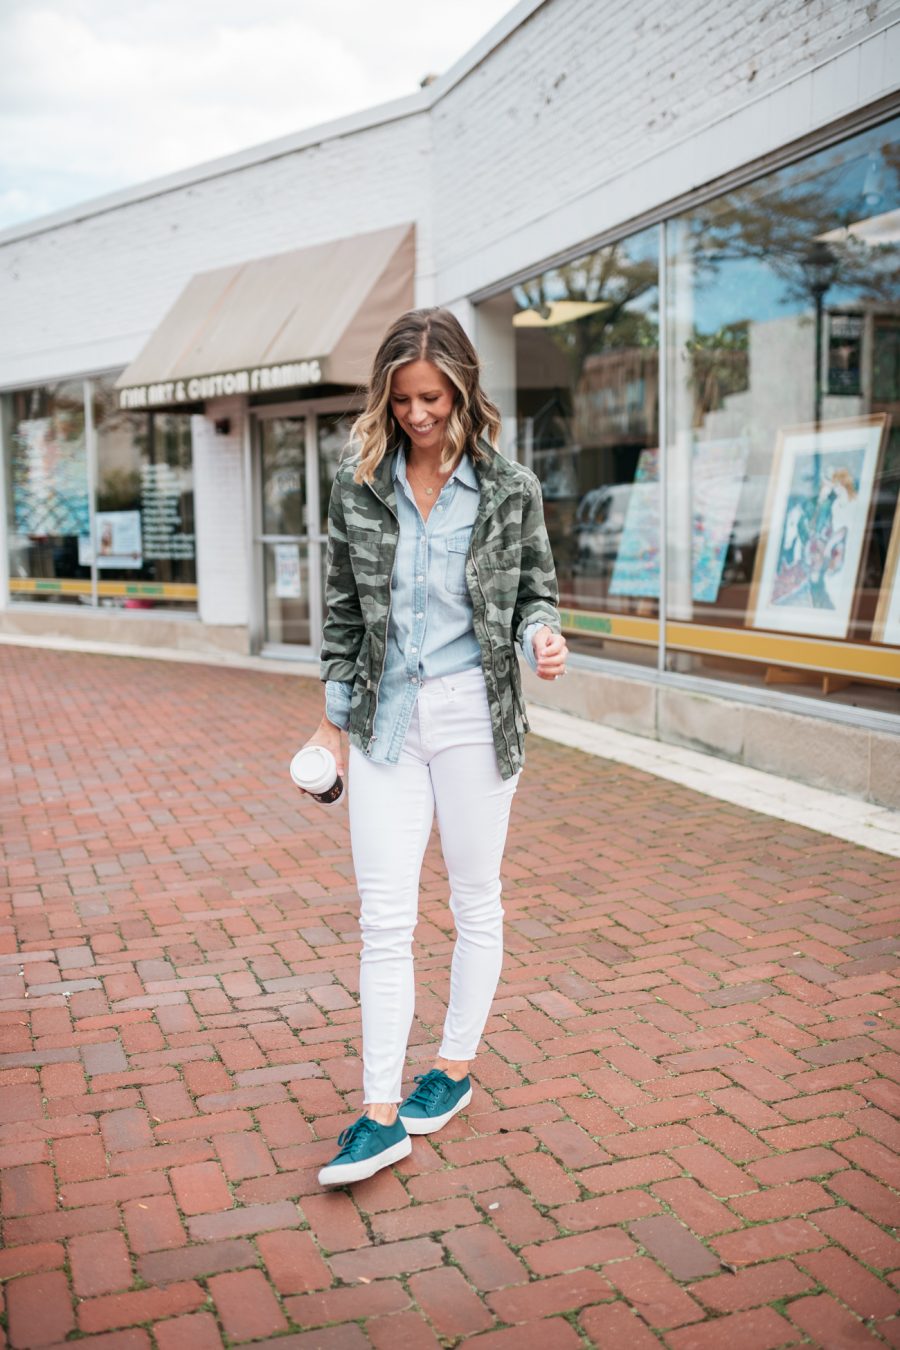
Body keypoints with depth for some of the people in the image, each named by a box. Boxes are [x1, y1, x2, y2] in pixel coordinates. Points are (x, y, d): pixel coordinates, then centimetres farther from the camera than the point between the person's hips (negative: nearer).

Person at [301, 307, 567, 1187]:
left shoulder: (510, 490, -3)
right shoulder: (358, 486, 2)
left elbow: (533, 591, 6)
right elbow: (342, 611, 8)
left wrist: (542, 638, -16)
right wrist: (334, 719, 10)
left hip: (473, 716, -1)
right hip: (385, 719, 2)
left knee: (474, 903, 11)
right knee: (383, 916, 0)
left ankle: (454, 1070, 31)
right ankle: (381, 1114, 8)